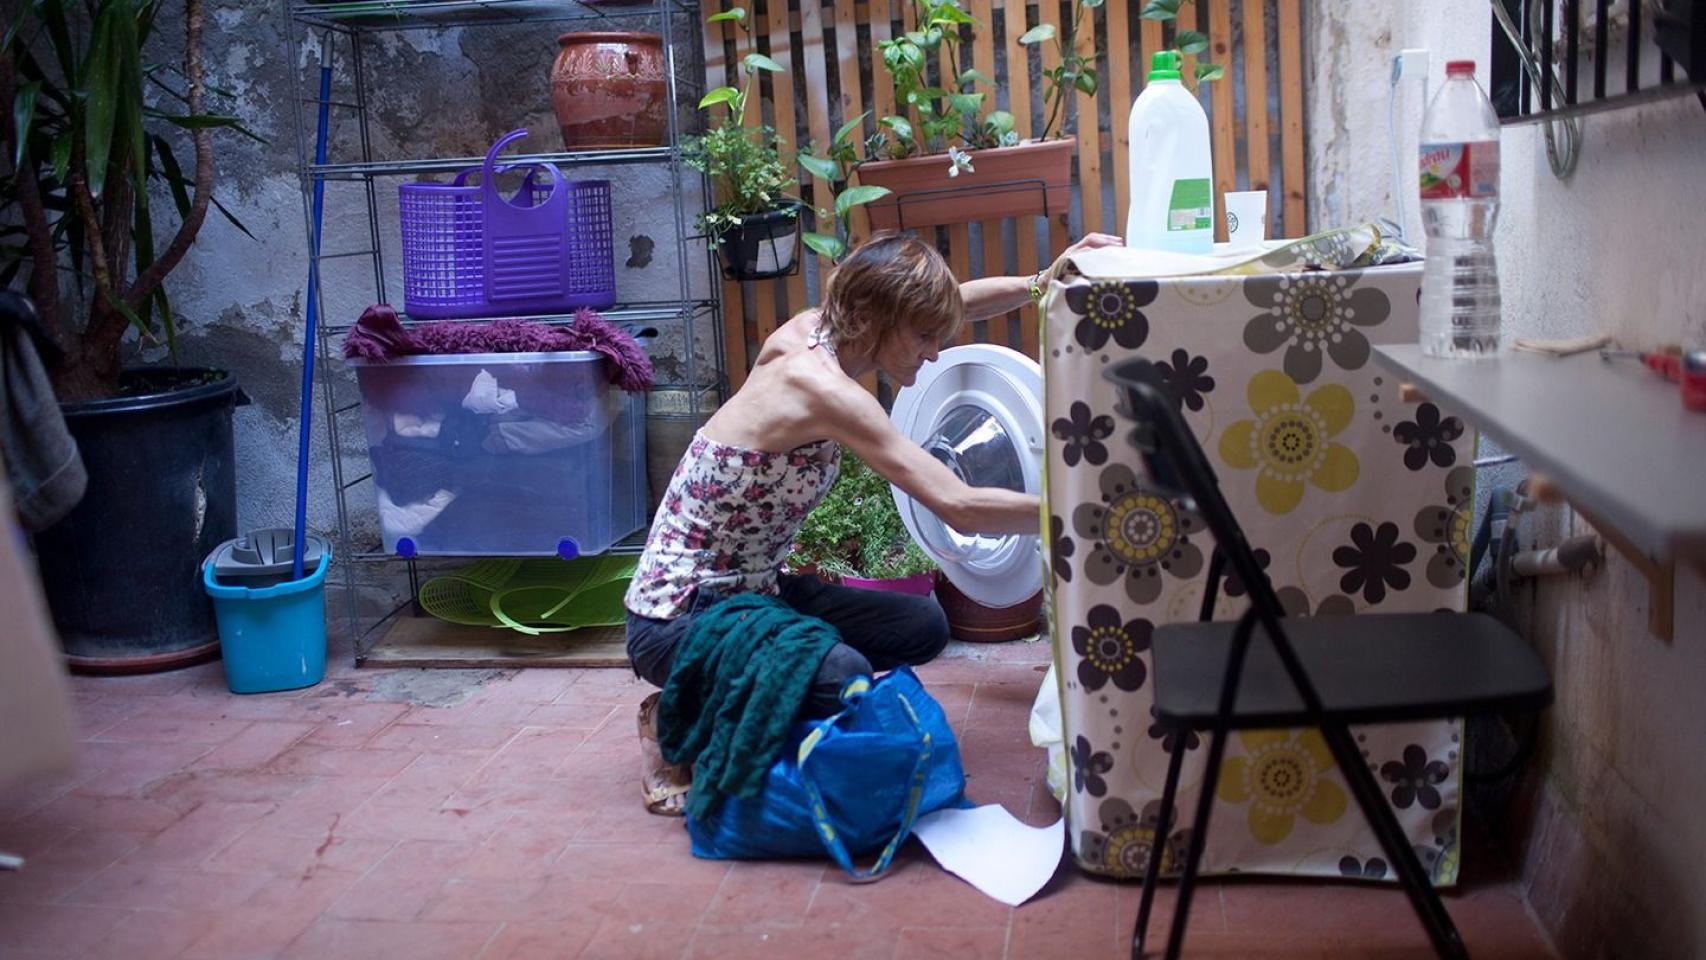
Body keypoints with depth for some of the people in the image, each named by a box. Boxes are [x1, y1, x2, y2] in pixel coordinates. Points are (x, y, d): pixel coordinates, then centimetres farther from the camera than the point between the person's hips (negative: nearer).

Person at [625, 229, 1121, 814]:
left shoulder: (814, 331, -3)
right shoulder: (819, 386, -27)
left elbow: (954, 302, 11)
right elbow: (960, 508, -30)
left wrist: (1051, 280, -1)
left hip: (752, 589, 9)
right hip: (677, 618, -9)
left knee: (923, 627, 2)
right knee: (844, 675, -32)